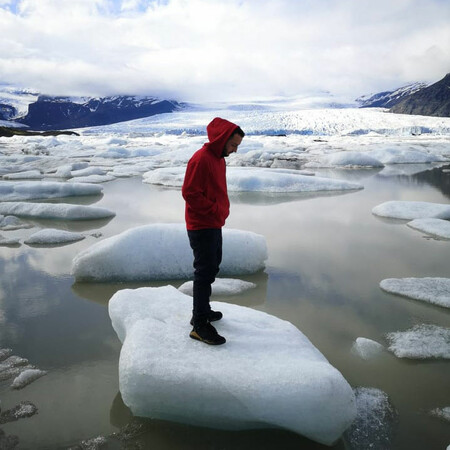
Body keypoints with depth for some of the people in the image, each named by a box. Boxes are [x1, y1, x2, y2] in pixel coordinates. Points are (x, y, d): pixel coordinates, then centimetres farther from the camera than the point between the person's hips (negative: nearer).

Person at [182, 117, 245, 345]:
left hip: (214, 225, 10)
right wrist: (216, 211, -20)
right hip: (202, 227, -10)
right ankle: (199, 325, 0)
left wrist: (222, 211, 7)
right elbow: (190, 193, -23)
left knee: (212, 267, 18)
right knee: (205, 272, -7)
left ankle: (202, 310, 33)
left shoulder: (219, 158, 12)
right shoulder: (201, 159, -19)